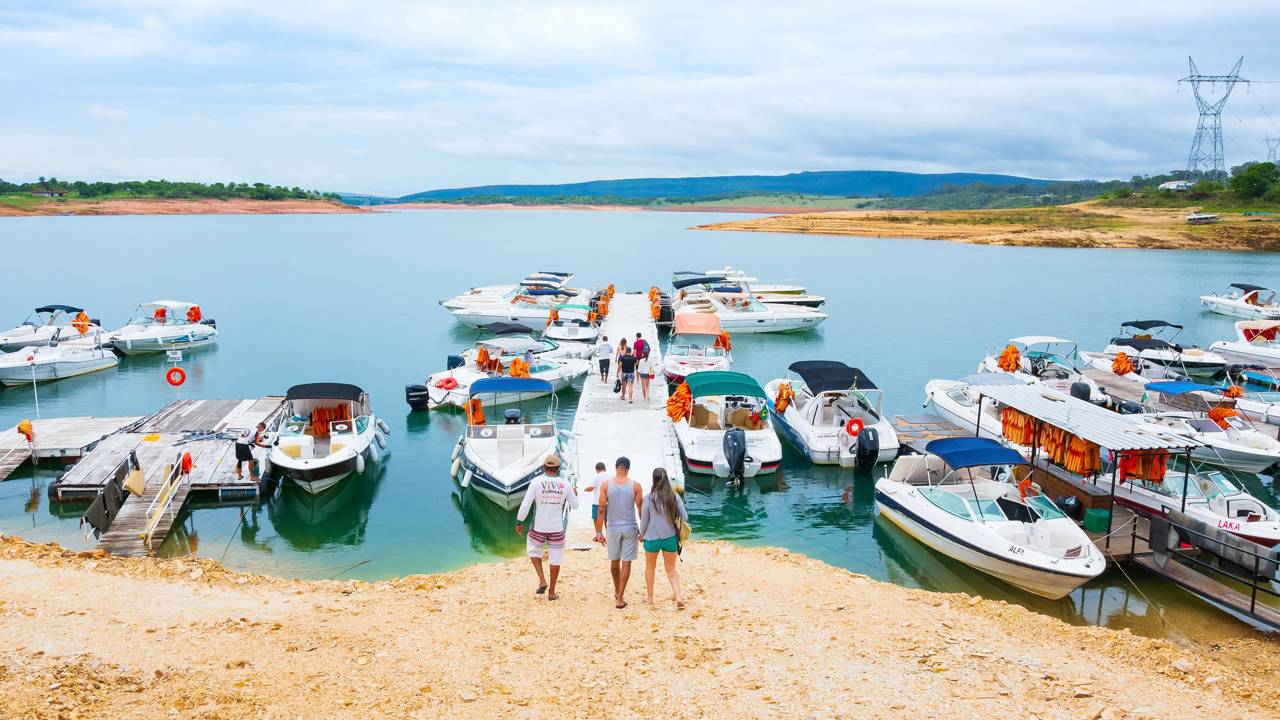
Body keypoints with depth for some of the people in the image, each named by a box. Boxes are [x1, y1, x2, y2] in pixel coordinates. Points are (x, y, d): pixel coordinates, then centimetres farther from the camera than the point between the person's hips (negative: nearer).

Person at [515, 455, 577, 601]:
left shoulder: (536, 482, -11)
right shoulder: (565, 484, -5)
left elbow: (525, 504, -12)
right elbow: (574, 505, 5)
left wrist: (519, 522, -1)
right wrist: (573, 493, 25)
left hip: (538, 528, -1)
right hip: (557, 528, 1)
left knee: (534, 550, 25)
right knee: (555, 559, 13)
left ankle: (542, 581, 13)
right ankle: (551, 592, 21)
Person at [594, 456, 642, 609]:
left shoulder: (606, 485, -4)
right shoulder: (635, 485, -5)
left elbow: (602, 510, -5)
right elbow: (641, 509, -3)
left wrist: (599, 532, 1)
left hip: (613, 528, 1)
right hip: (630, 528, -1)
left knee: (614, 561, 19)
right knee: (626, 563, 4)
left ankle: (617, 592, 35)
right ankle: (620, 598, 3)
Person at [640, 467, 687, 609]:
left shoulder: (649, 498, -12)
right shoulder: (674, 496, -7)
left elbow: (644, 520, -4)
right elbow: (685, 517, -4)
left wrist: (642, 534, 14)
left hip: (652, 538, -1)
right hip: (670, 538, 1)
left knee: (650, 568, 20)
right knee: (671, 570, 14)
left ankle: (650, 599, 29)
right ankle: (678, 596, -3)